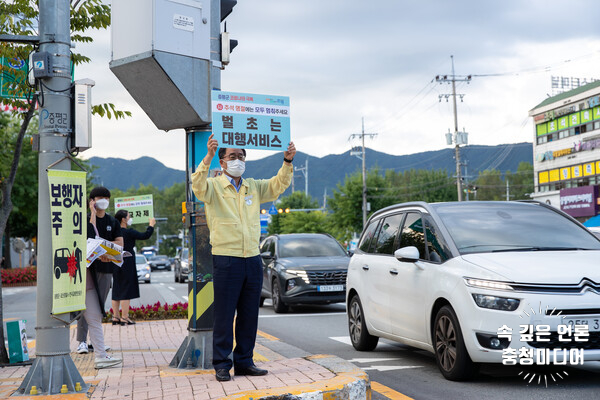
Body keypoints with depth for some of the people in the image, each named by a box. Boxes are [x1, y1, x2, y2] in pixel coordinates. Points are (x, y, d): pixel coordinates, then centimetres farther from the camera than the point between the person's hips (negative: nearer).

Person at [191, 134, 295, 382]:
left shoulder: (254, 187, 15)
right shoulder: (214, 187, 0)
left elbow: (278, 186, 9)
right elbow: (198, 187, -20)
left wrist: (288, 161, -8)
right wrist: (208, 157, -35)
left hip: (252, 259, 5)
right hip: (226, 260, -5)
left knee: (249, 315, 9)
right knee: (224, 315, -2)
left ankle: (244, 362, 19)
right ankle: (222, 365, 6)